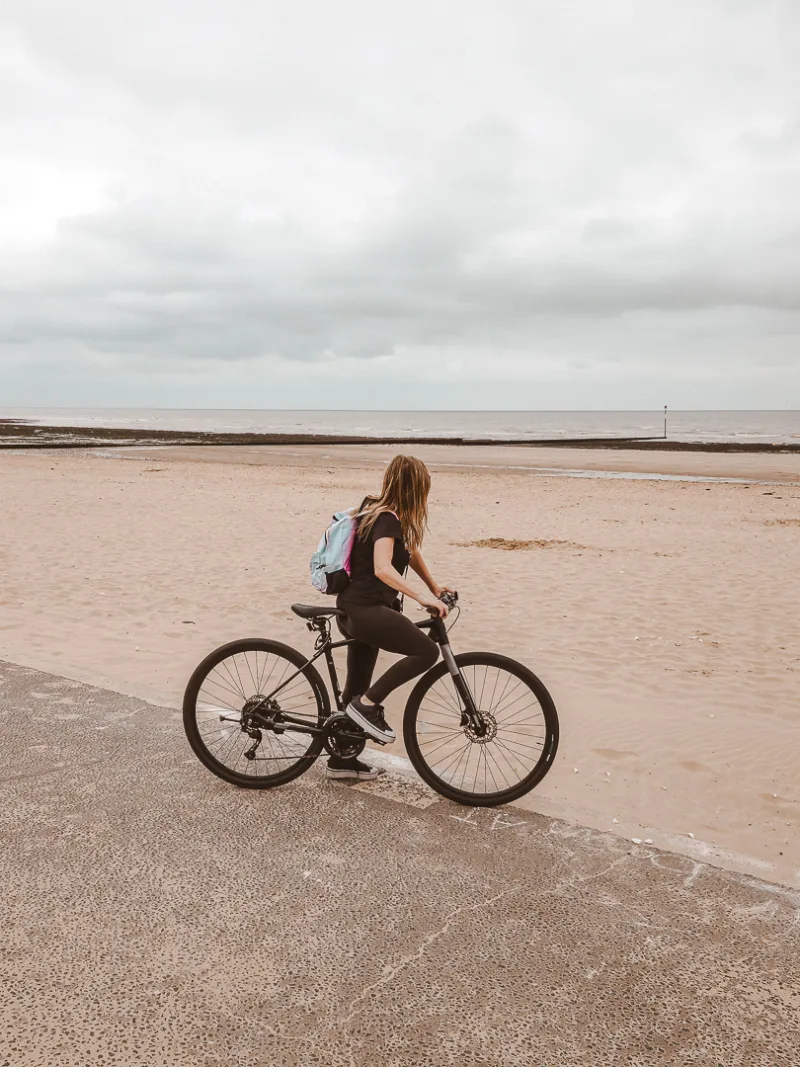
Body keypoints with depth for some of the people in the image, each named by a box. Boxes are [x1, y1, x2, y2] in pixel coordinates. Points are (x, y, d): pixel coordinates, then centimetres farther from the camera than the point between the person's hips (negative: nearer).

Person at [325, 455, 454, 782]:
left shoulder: (375, 510, 12)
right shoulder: (388, 520, -17)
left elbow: (409, 549, 25)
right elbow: (383, 569, -32)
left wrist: (434, 586, 25)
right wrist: (422, 597, -34)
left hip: (357, 610, 10)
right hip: (365, 610, -10)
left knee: (357, 687, 17)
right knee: (427, 651, -19)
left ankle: (340, 760, 29)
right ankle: (368, 705, -10)